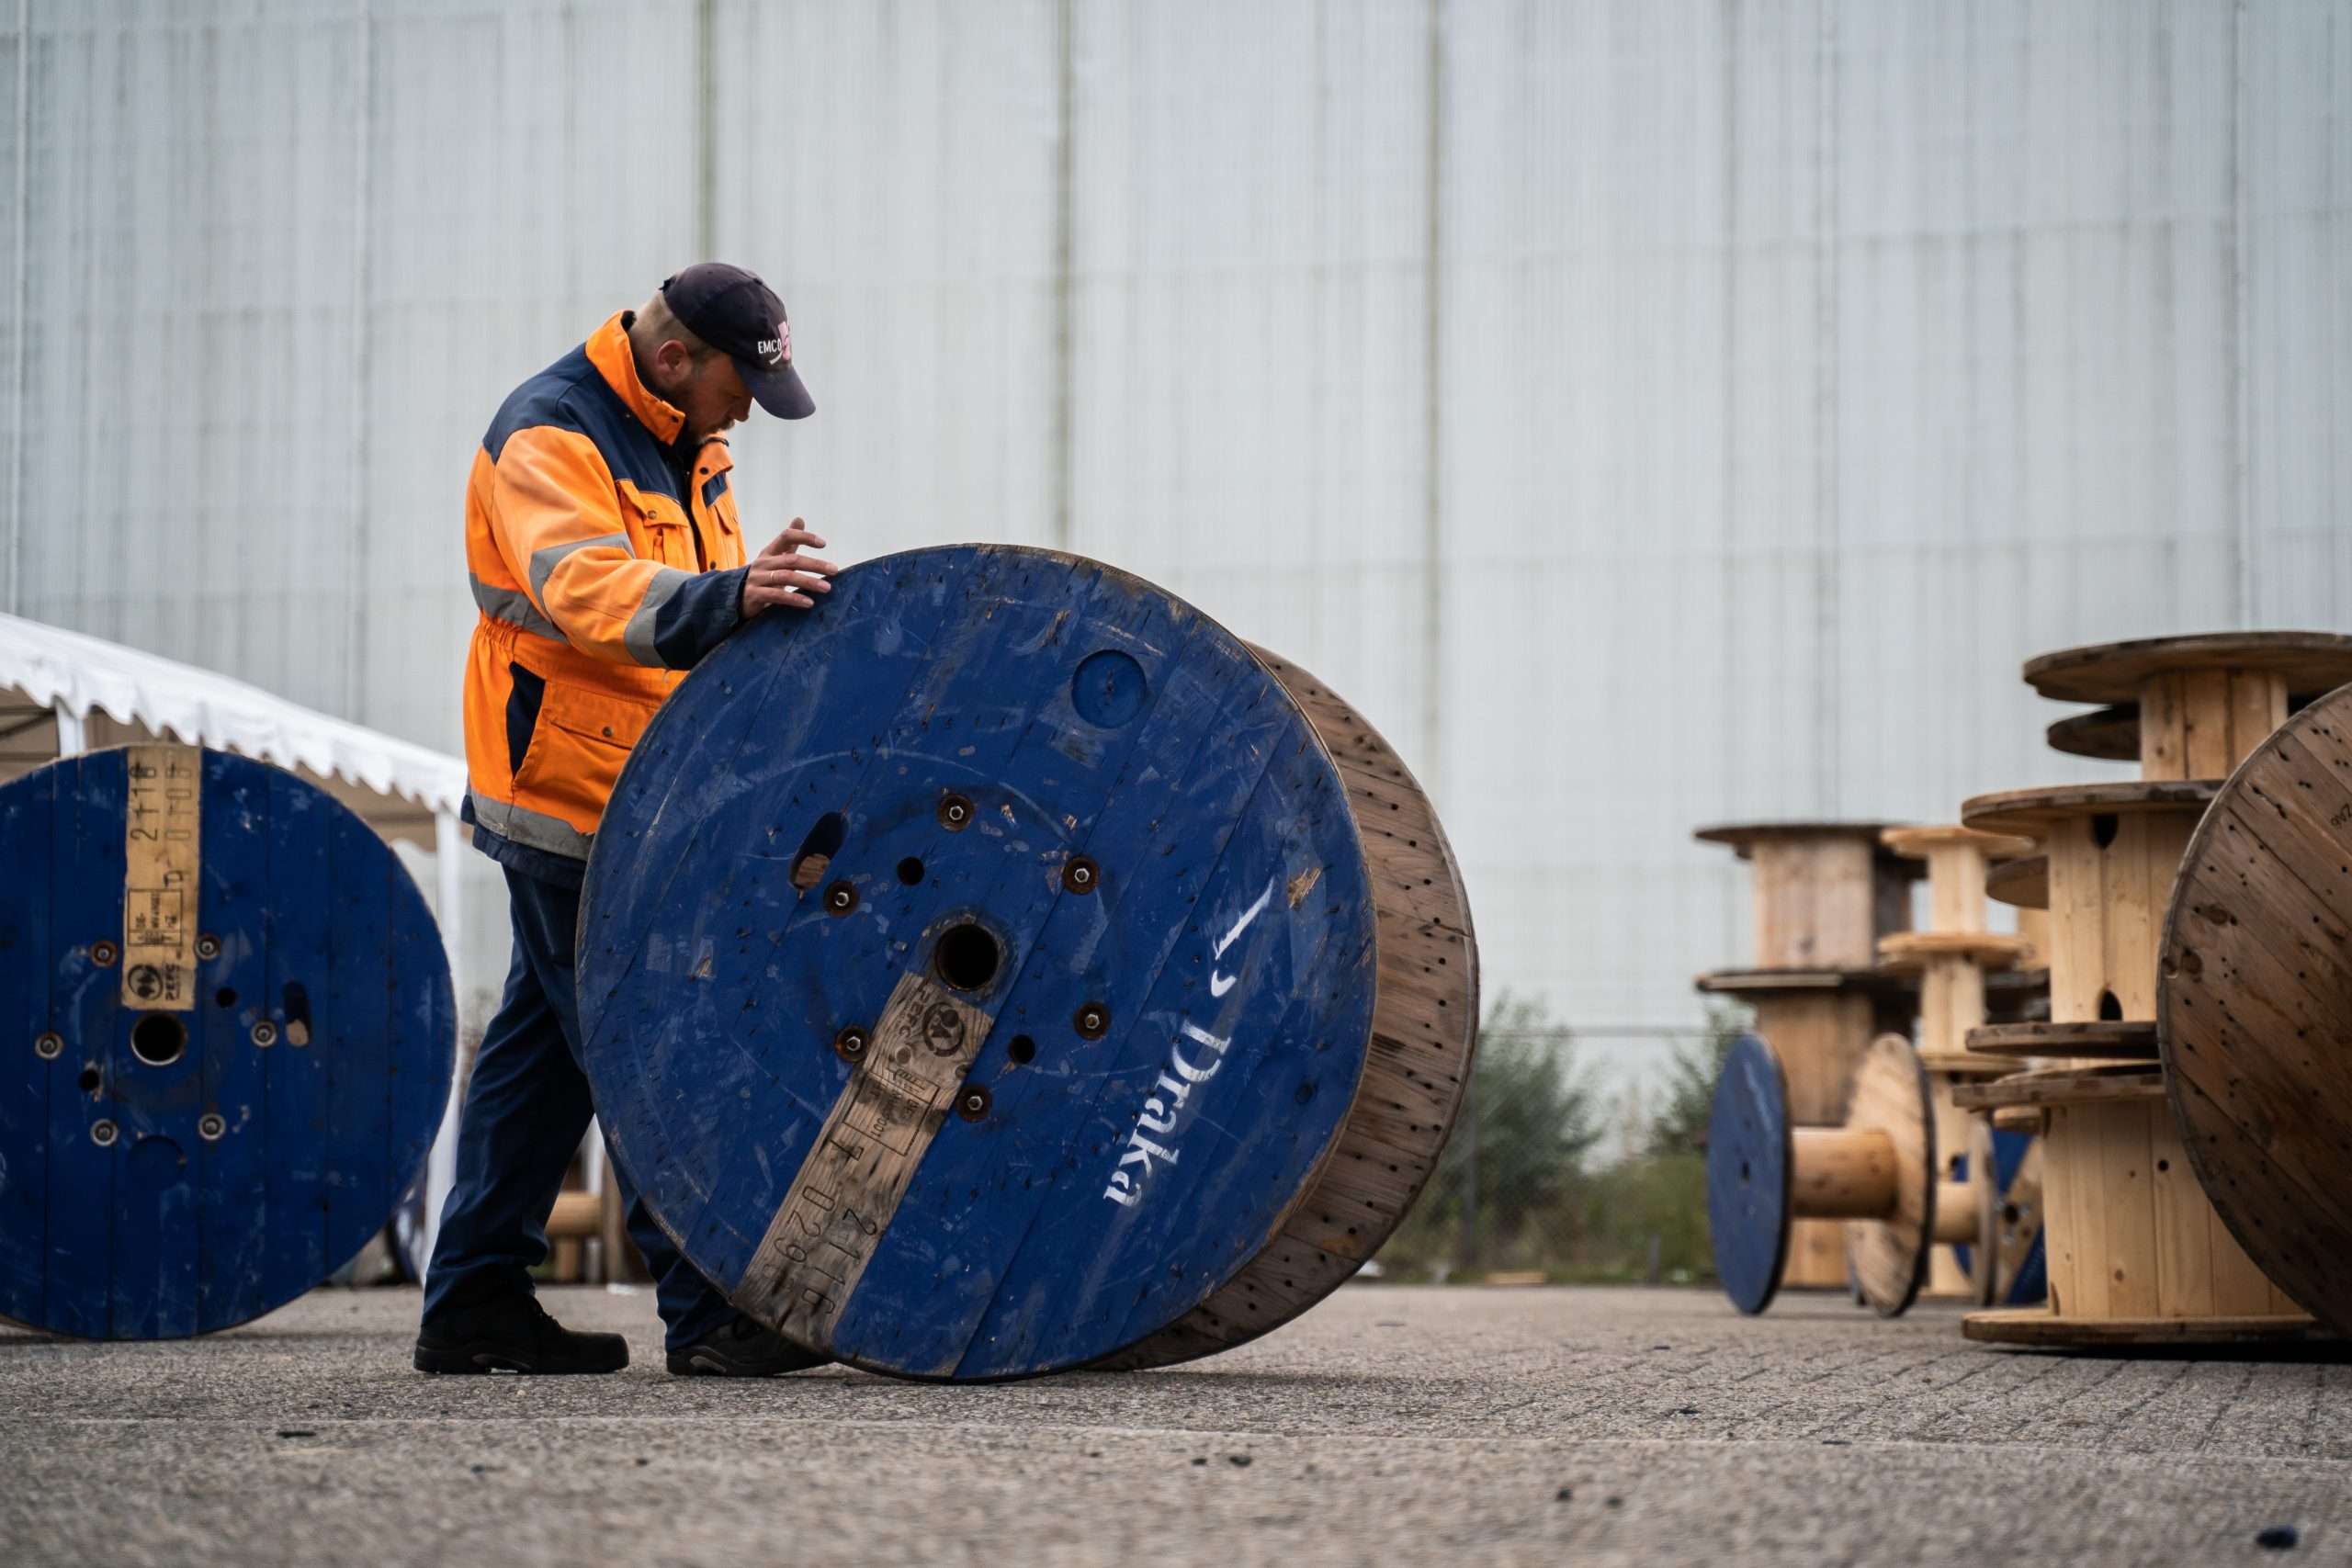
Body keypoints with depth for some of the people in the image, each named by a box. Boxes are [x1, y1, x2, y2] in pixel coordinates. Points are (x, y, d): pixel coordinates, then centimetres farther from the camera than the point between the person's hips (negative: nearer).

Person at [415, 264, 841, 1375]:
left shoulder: (682, 446, 14)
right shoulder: (550, 437, -17)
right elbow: (589, 593, -34)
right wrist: (728, 595, -49)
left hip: (630, 799, 10)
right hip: (569, 796, -10)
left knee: (546, 1038, 11)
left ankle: (474, 1306, 17)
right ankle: (705, 1312, -8)